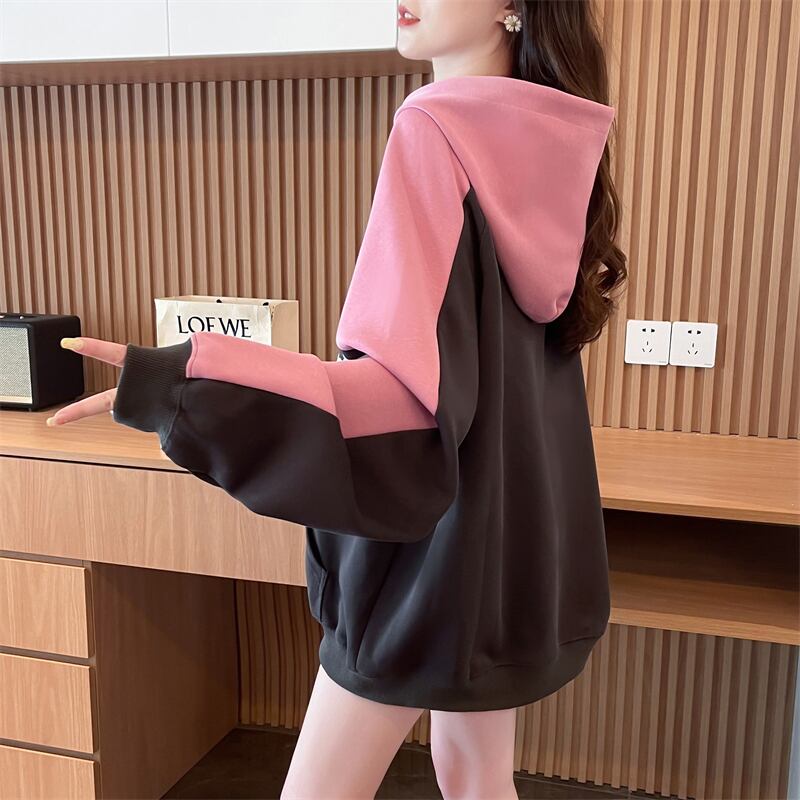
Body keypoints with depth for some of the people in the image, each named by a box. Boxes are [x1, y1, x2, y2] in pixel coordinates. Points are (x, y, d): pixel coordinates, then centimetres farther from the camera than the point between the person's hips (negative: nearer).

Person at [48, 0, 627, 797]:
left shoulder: (434, 132, -18)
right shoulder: (546, 140, 6)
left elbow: (408, 383, -27)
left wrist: (183, 380, -35)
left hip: (433, 535, -8)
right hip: (513, 532, 8)